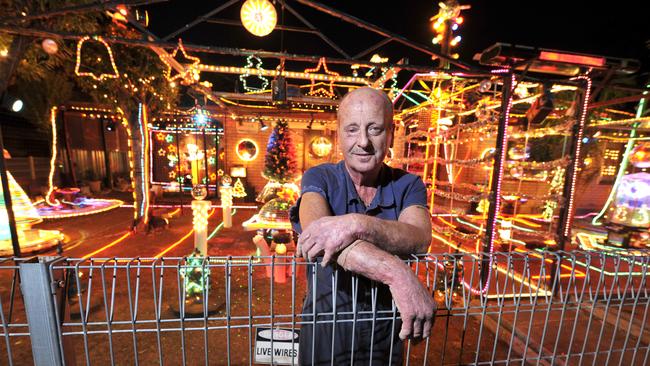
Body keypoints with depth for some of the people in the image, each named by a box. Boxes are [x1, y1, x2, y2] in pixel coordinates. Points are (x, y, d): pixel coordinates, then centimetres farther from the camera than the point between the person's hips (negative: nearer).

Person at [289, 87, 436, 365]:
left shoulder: (408, 185, -7)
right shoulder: (319, 178, -13)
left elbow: (420, 239, -25)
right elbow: (314, 228, -32)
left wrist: (356, 224, -41)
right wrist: (397, 274, -41)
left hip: (386, 330, 2)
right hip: (326, 326, -1)